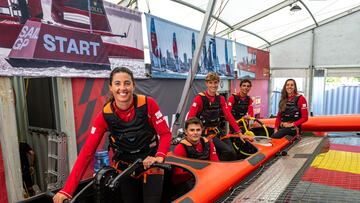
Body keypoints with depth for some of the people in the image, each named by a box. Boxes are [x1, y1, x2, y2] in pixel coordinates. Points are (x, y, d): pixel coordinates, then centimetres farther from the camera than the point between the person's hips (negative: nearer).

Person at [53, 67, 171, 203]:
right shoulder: (104, 115, -15)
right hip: (124, 168, 1)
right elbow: (87, 151, -17)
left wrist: (159, 156, -32)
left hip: (150, 164, -1)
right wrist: (67, 190, -23)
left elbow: (165, 134, -13)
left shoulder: (148, 104, -19)